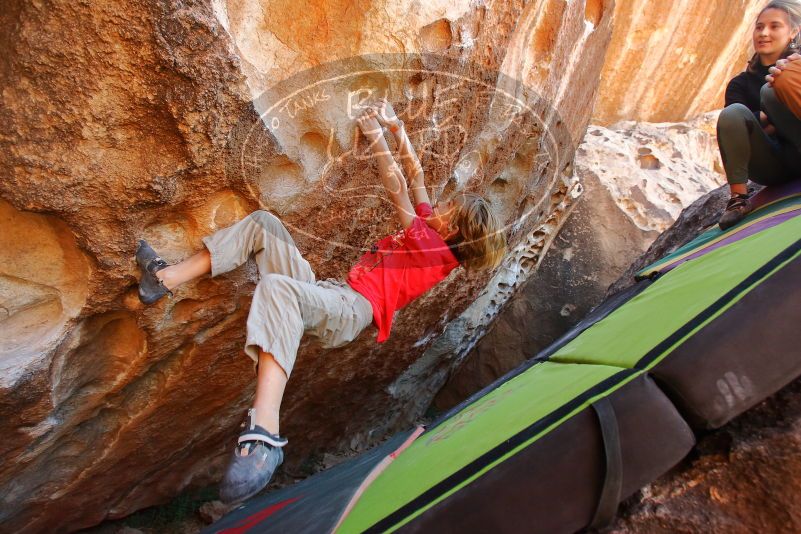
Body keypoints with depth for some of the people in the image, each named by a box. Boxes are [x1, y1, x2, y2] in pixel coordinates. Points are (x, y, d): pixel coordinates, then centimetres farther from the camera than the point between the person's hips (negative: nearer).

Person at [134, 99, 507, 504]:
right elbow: (415, 177, 26)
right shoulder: (430, 228, 19)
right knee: (262, 223, 3)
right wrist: (397, 128, 23)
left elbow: (398, 190, -2)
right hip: (326, 291, 10)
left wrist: (375, 136, 8)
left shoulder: (437, 249, -6)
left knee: (276, 286, -43)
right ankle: (168, 278, -1)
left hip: (351, 308, -10)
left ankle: (265, 433, -49)